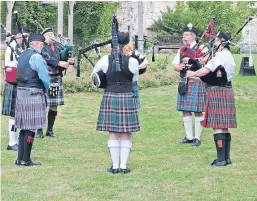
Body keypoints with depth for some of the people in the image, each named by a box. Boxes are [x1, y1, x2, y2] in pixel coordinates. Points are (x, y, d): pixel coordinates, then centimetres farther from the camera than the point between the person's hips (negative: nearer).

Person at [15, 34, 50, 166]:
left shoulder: (23, 55, 16)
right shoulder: (36, 57, -13)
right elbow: (44, 77, -18)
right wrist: (46, 89, 1)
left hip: (21, 92, 9)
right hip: (33, 94, -9)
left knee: (24, 126, 13)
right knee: (31, 127, -3)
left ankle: (20, 158, 15)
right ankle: (26, 160, 0)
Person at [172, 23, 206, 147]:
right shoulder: (181, 50, 16)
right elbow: (175, 66, 12)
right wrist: (179, 67, -10)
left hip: (196, 82, -6)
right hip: (184, 83, 6)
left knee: (197, 111, -3)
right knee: (185, 110, 8)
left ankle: (197, 138, 4)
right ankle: (189, 137, 17)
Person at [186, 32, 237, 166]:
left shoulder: (221, 55, -15)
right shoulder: (228, 55, 17)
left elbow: (206, 70, -21)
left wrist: (192, 74, -4)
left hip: (217, 93, -10)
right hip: (226, 92, 10)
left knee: (217, 126, -8)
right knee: (224, 127, 12)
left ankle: (221, 159, -9)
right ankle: (226, 158, 17)